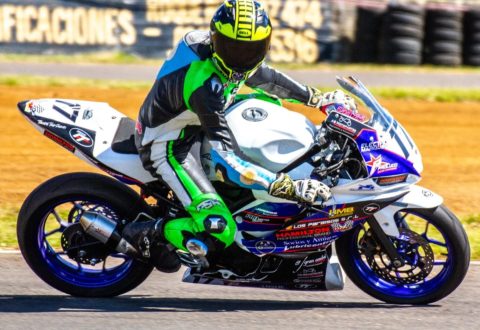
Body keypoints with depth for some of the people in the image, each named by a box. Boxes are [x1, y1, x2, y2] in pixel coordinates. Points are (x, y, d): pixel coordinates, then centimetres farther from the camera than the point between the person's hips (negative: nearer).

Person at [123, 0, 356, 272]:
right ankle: (147, 235, -1)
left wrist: (317, 98, 13)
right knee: (219, 231, -24)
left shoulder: (227, 53, -11)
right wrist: (289, 188, -43)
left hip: (195, 125, 10)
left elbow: (260, 76, 13)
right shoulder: (203, 85, -38)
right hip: (168, 146, -10)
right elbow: (226, 158, -39)